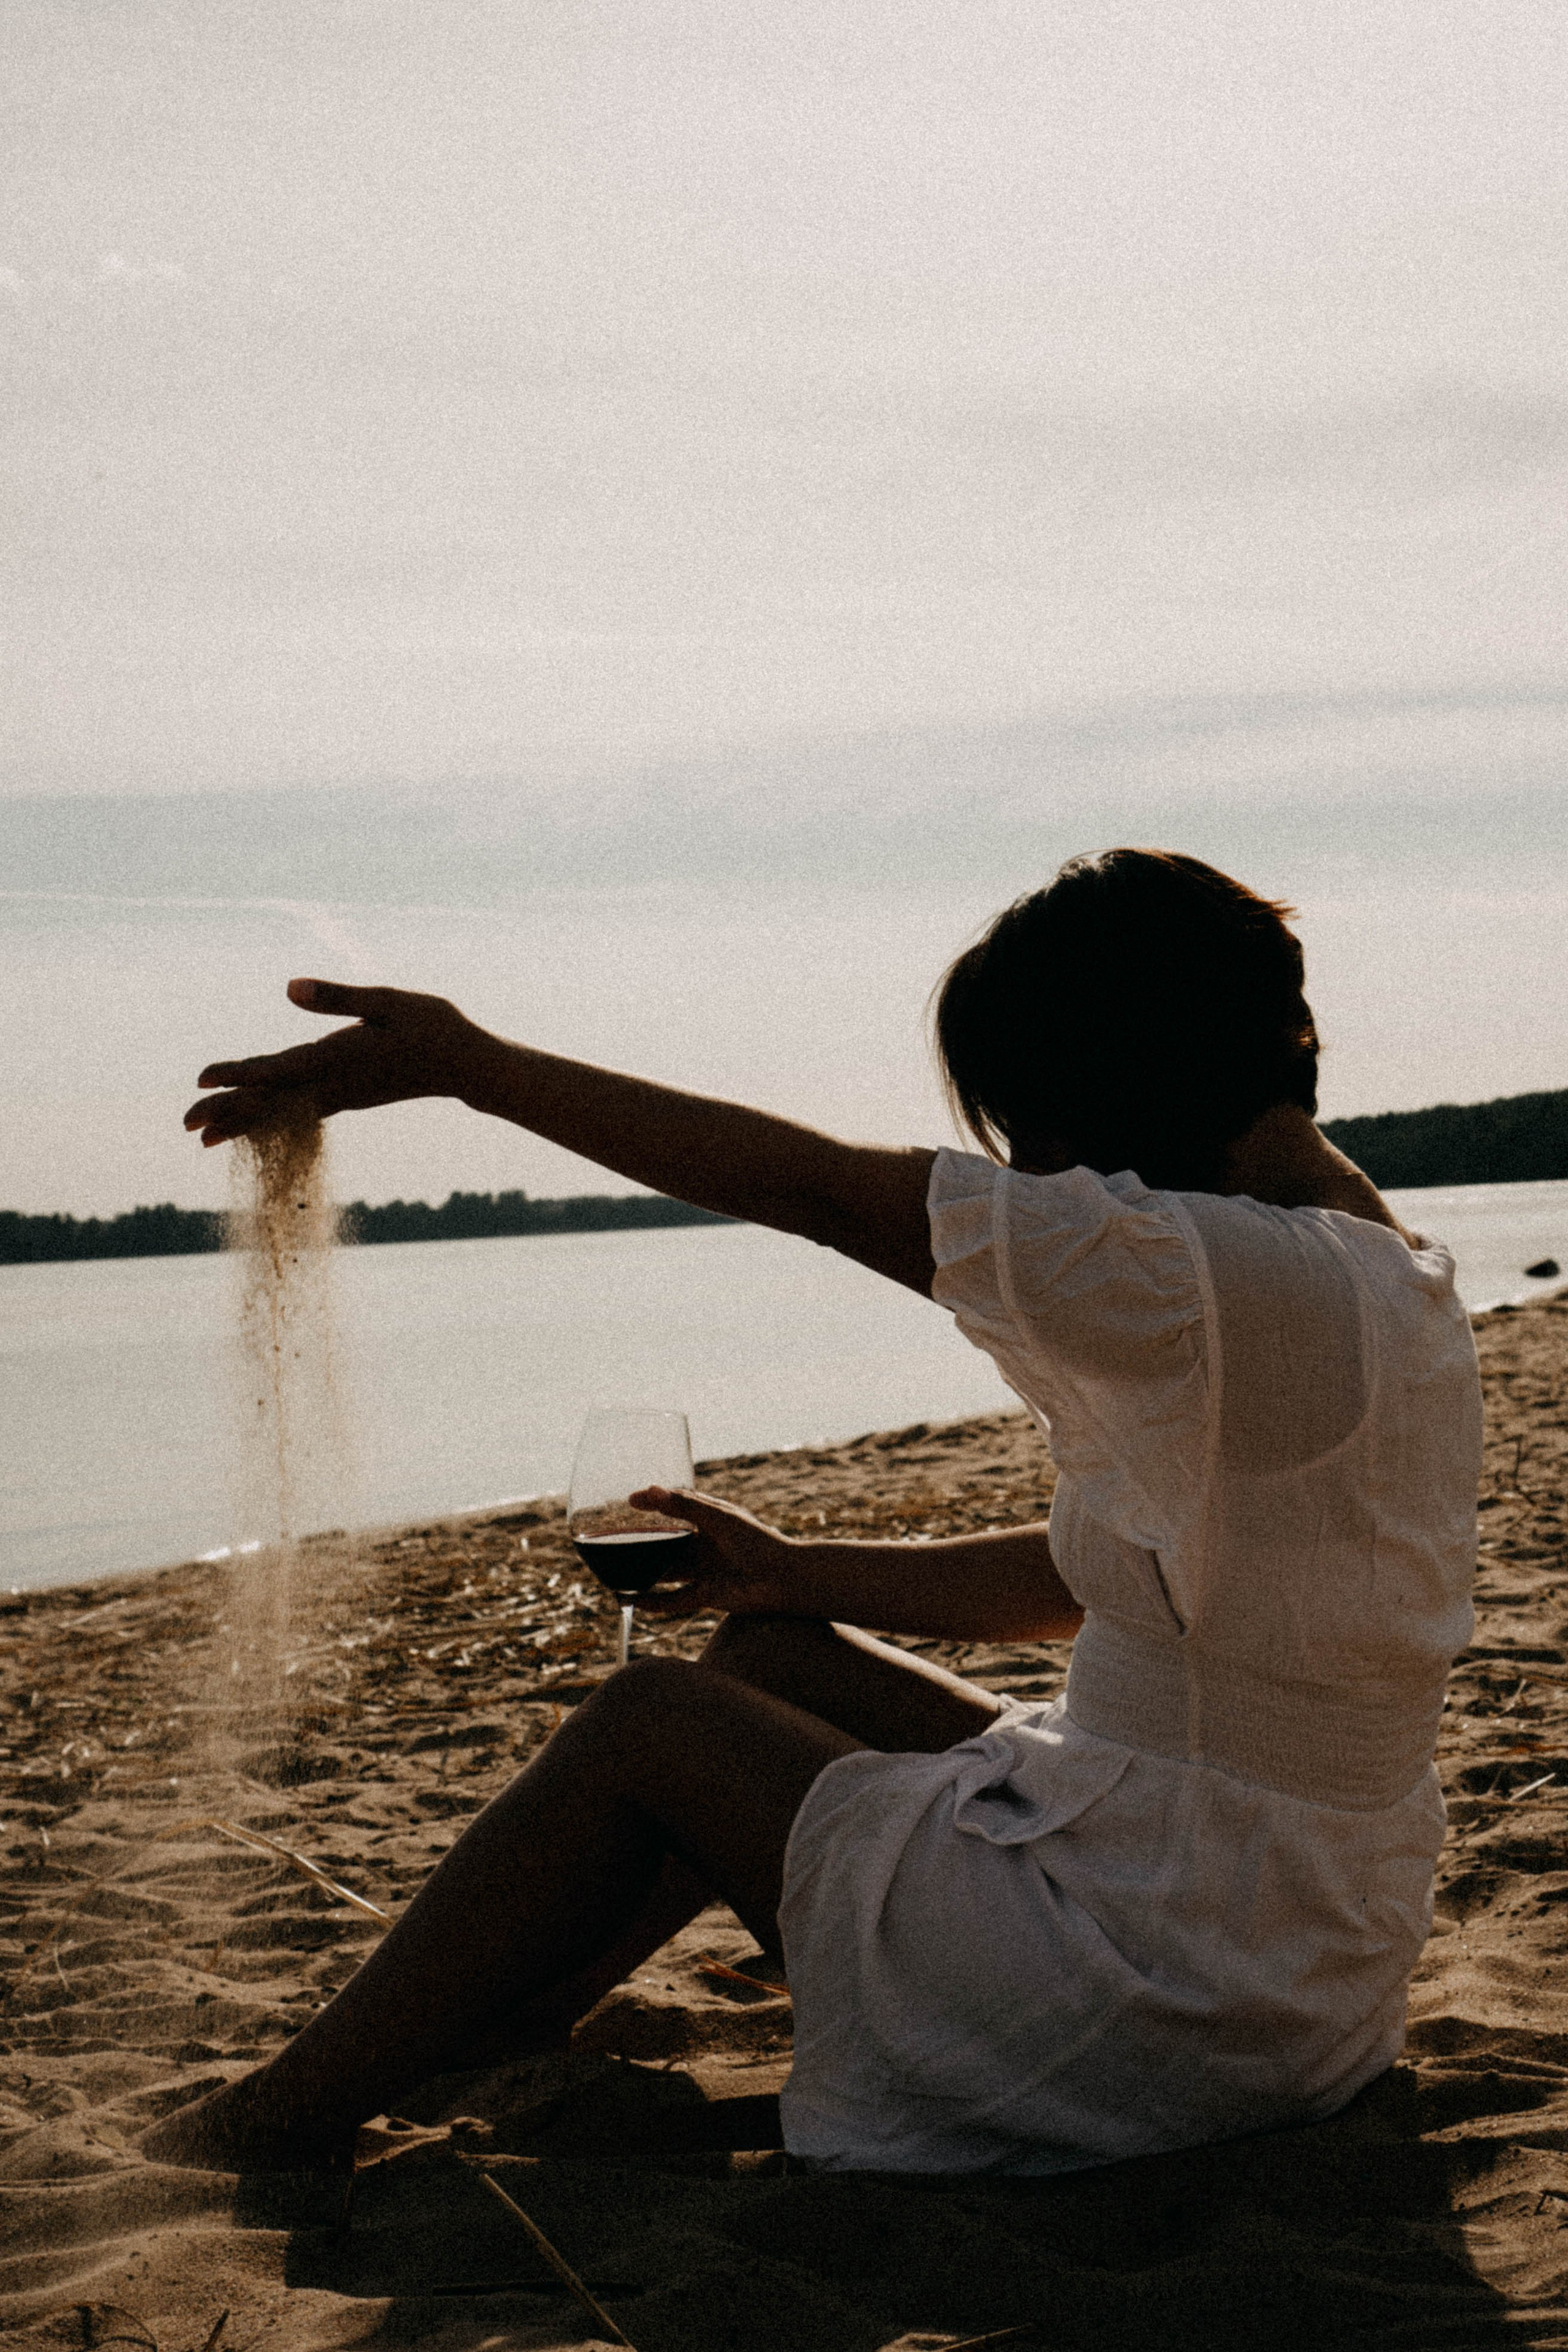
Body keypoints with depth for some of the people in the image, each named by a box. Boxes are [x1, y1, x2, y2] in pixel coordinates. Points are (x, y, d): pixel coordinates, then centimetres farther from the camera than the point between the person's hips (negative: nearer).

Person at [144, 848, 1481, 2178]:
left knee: (650, 1723, 1)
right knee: (773, 1653, 16)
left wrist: (465, 1061, -13)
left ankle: (278, 2129, 14)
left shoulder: (1237, 1284, -24)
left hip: (1179, 2002, -9)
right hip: (1297, 1958, 9)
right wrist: (801, 1576, 15)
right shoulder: (1384, 1276, 6)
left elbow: (808, 1185, -20)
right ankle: (508, 2021, 30)